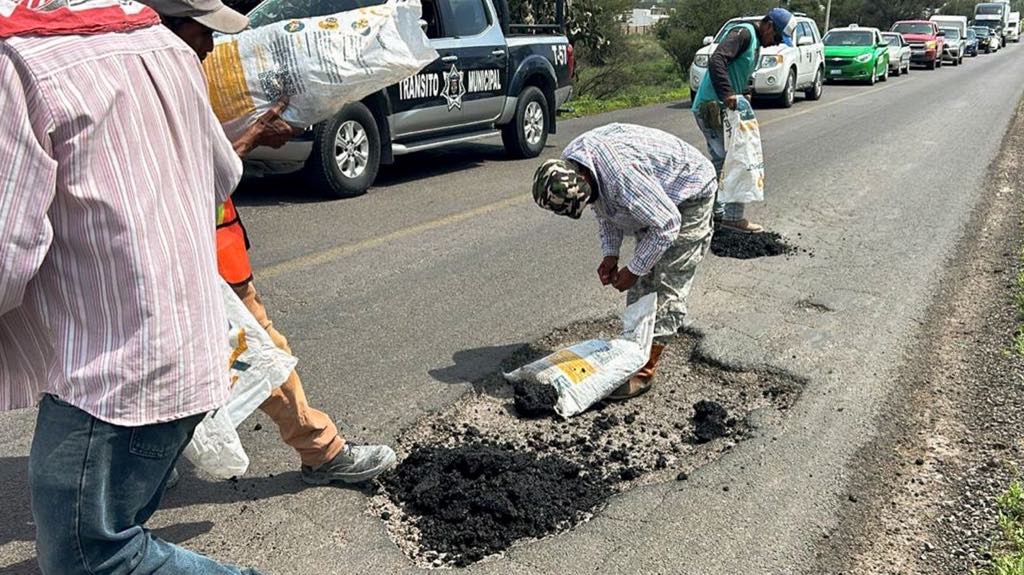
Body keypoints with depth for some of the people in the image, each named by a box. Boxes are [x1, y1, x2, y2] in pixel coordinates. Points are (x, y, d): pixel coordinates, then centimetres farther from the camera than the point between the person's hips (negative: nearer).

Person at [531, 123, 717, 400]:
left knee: (667, 286, -10)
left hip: (690, 194, -8)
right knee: (643, 283, 9)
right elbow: (605, 206, 5)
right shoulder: (567, 165, -13)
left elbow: (666, 226, -31)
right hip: (657, 194, 8)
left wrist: (633, 270, -21)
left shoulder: (623, 175, -41)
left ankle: (645, 370, -6)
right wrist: (610, 254, -3)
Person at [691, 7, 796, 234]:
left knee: (721, 161, 16)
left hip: (711, 108, 10)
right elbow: (717, 60, -28)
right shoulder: (743, 33, -12)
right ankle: (734, 217, -5)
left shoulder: (755, 43, 19)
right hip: (712, 107, -10)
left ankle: (717, 211, 25)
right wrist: (727, 94, -35)